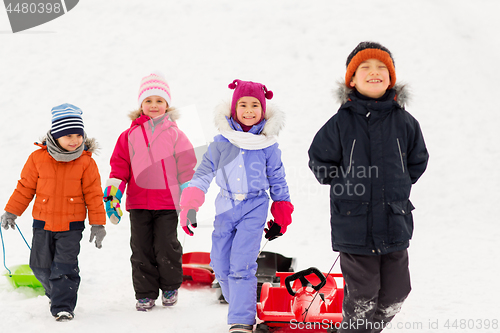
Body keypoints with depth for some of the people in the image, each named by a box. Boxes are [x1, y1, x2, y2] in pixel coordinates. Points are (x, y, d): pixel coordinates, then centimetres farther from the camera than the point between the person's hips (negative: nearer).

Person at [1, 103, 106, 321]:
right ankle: (57, 293, 37)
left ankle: (63, 307, 0)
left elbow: (93, 194, -2)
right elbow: (25, 187, 4)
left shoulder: (86, 162, -6)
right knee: (41, 267, 11)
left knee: (65, 267, -9)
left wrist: (97, 224, -3)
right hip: (43, 223, 2)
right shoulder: (38, 158, -5)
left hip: (72, 225, -2)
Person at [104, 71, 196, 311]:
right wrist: (113, 192, -1)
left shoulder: (174, 134, 4)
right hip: (138, 203, 2)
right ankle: (145, 294, 14)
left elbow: (187, 165, 6)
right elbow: (120, 164, 9)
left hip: (168, 202, -2)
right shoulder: (131, 135, 8)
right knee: (141, 250, 4)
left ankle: (170, 286, 21)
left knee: (167, 248, -2)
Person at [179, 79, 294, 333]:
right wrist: (189, 207, -6)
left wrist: (280, 218, 12)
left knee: (242, 265, -15)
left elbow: (277, 182, 9)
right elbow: (203, 175, 4)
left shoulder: (268, 144, -1)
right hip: (226, 208, 3)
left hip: (254, 208, -3)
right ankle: (243, 308, 27)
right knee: (221, 266, 6)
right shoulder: (221, 142, 1)